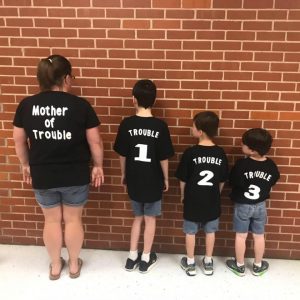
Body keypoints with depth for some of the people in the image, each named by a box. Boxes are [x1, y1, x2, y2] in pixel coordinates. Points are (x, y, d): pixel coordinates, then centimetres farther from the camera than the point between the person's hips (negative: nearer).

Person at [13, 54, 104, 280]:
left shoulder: (26, 105, -5)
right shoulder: (80, 105, -13)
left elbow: (19, 140, 4)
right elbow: (95, 141, -9)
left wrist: (26, 165, 18)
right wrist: (98, 166, 5)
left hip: (42, 176, 2)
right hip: (75, 176, -2)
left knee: (52, 220, 19)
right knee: (73, 219, 16)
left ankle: (55, 266, 35)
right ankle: (74, 265, 33)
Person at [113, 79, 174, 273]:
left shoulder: (127, 124, -9)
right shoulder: (160, 126, -13)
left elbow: (122, 154, -2)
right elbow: (164, 158, -9)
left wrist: (124, 174, 14)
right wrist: (166, 178, 6)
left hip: (134, 179, 2)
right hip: (153, 181, -2)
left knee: (138, 217, 20)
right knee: (150, 219, 14)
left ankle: (132, 257, 28)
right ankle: (146, 259, 25)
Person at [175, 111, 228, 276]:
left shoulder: (190, 153, -18)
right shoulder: (220, 153, -8)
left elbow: (183, 179, -9)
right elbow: (222, 180, 1)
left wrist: (183, 195, 8)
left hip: (193, 200, -2)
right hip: (212, 200, 3)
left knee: (190, 231, 14)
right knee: (210, 231, 18)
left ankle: (190, 263, 28)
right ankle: (208, 263, 31)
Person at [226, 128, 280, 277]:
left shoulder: (241, 164, -24)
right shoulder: (271, 165, -10)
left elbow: (232, 182, -17)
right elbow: (273, 181, 4)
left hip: (242, 206, -3)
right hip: (260, 205, 3)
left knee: (241, 236, 12)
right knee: (259, 236, 17)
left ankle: (239, 266, 26)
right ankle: (258, 266, 32)